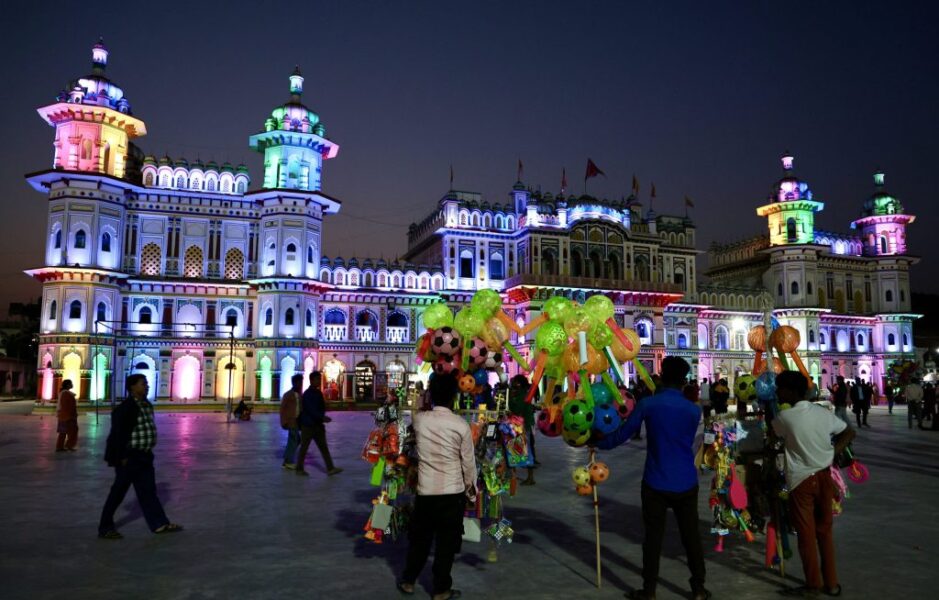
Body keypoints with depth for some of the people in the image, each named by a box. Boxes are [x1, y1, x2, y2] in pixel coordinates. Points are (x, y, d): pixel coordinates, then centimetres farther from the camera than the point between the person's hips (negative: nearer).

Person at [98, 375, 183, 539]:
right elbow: (118, 434, -18)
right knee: (118, 492, 4)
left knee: (148, 490, 10)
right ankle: (105, 527, 19)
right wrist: (122, 457, -19)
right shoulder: (125, 408, -17)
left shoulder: (147, 405, 8)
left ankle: (159, 523, 15)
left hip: (143, 456, 8)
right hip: (129, 457, -8)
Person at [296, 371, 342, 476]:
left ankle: (330, 468, 5)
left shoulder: (318, 393, 10)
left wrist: (322, 419, 13)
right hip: (308, 425, -8)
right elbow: (311, 409, -24)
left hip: (317, 425, 8)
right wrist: (322, 418, -30)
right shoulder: (307, 394, -15)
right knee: (304, 447, 5)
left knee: (324, 447, 5)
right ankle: (299, 469, 18)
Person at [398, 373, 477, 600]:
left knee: (419, 538, 19)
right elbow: (469, 463, -5)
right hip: (452, 493, -2)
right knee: (446, 542, 12)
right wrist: (471, 491, 7)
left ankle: (408, 581, 33)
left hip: (425, 490, 2)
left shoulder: (419, 419, -8)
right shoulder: (461, 425, -13)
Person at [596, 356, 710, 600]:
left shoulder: (647, 404, -10)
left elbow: (622, 434, -3)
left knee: (653, 537, 8)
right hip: (686, 483, 2)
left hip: (656, 483, -2)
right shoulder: (694, 410, -2)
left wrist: (599, 441, 13)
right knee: (691, 536, 15)